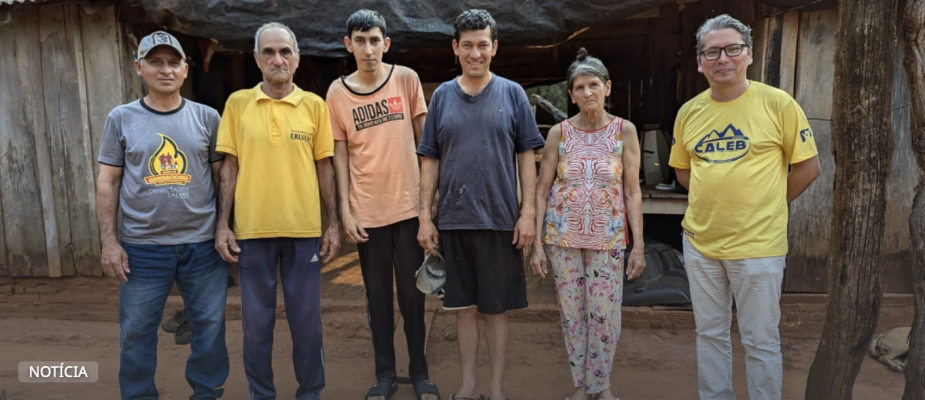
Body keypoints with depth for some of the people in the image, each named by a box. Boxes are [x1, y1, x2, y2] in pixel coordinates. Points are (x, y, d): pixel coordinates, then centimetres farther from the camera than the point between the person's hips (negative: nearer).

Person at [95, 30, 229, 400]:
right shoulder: (121, 119, 3)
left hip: (202, 244, 0)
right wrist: (109, 241, -3)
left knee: (210, 327, 8)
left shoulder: (207, 117, 3)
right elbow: (108, 182, 3)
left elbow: (222, 176, 6)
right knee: (137, 332, 9)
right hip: (142, 246, 0)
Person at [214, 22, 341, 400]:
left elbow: (325, 167, 5)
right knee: (256, 322, 10)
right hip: (252, 229, 0)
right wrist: (222, 224, -1)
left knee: (306, 320, 9)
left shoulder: (315, 105, 3)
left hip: (305, 229, 0)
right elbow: (229, 167, 4)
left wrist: (333, 223, 1)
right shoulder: (237, 103, 4)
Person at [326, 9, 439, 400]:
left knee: (412, 293, 8)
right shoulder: (337, 92, 0)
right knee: (377, 295, 10)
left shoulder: (406, 79, -1)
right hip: (367, 210, 1)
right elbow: (341, 154, 2)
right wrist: (345, 210, -3)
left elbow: (423, 138, 3)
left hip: (409, 205, 0)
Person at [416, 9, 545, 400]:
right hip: (453, 220, 2)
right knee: (464, 305, 11)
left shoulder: (512, 94, 2)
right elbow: (430, 160, 6)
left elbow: (526, 155, 1)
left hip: (500, 219, -1)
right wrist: (425, 216, 1)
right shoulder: (442, 95, 6)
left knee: (496, 308, 8)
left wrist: (528, 212, -5)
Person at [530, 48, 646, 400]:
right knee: (571, 313, 8)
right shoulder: (559, 133, -1)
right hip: (563, 235, 1)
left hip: (608, 237, 0)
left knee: (605, 314, 3)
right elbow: (542, 190, 0)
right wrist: (537, 243, -4)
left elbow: (633, 192, -1)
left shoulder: (624, 130, -2)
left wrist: (639, 244, -5)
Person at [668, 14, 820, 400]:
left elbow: (808, 167, -2)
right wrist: (716, 199, 5)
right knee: (710, 333, 17)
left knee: (760, 340, 8)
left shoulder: (778, 103, -8)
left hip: (758, 244, -4)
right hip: (700, 242, 4)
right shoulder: (689, 112, 3)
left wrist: (764, 205, 0)